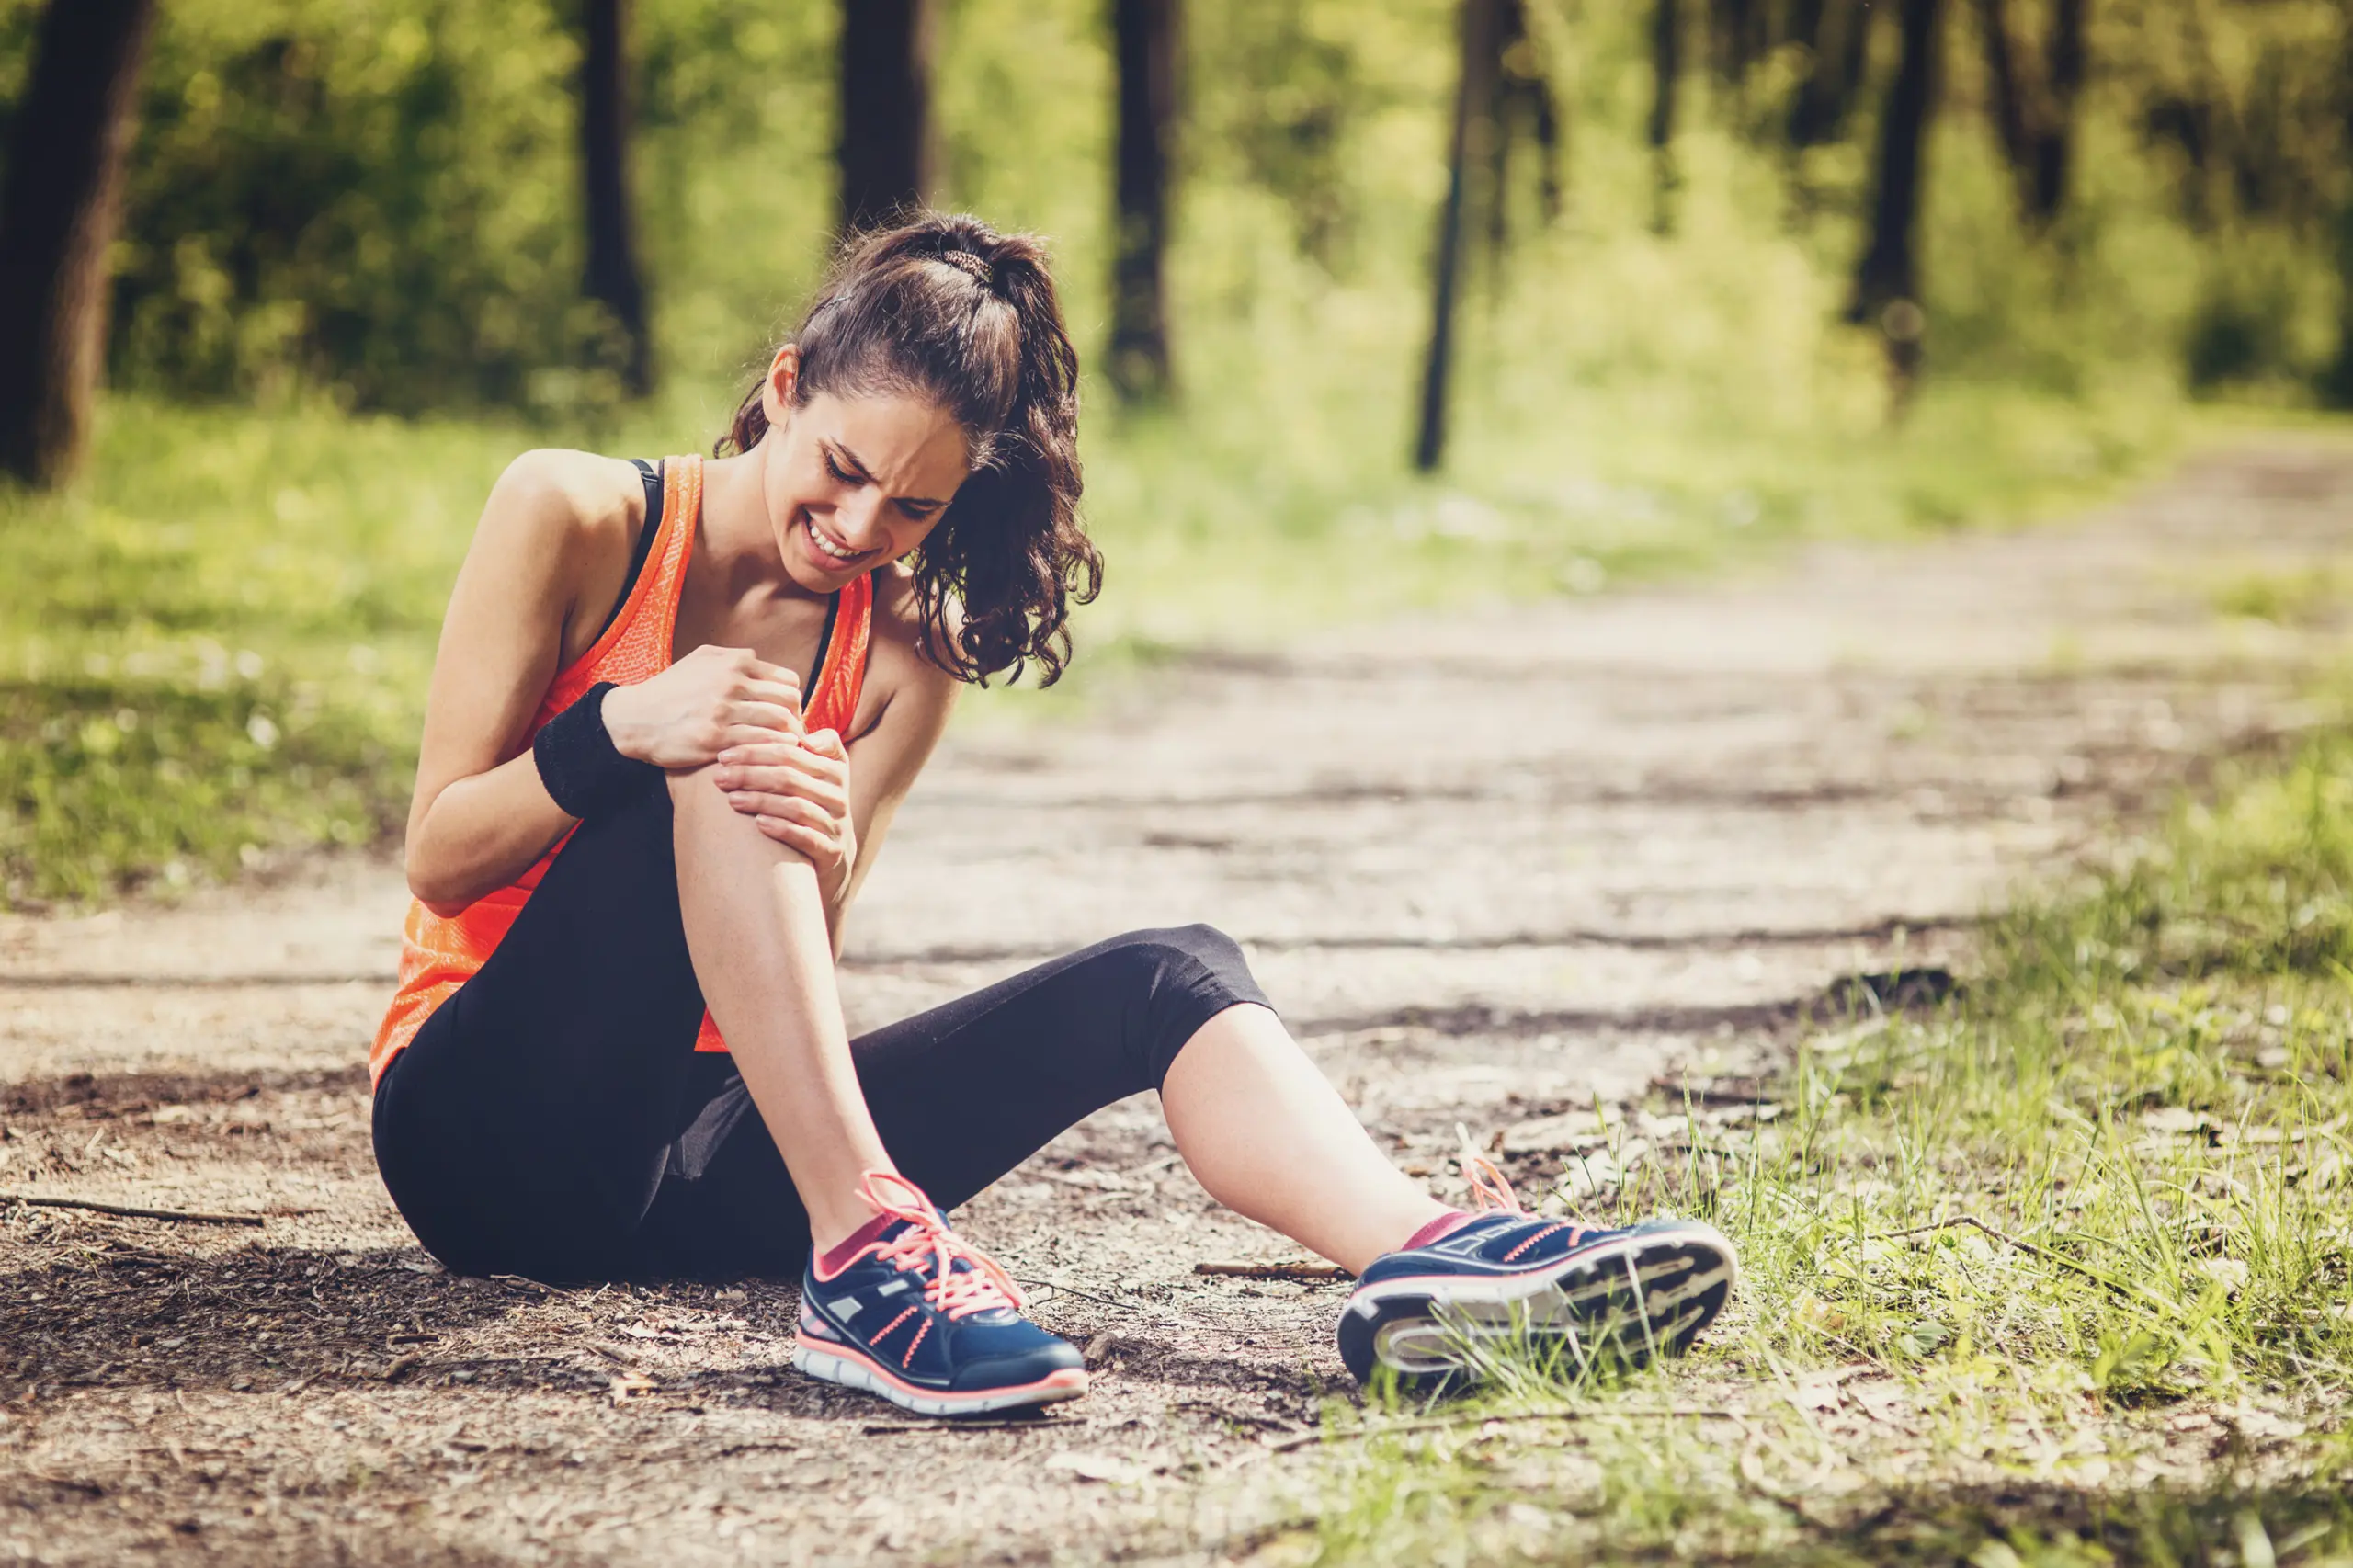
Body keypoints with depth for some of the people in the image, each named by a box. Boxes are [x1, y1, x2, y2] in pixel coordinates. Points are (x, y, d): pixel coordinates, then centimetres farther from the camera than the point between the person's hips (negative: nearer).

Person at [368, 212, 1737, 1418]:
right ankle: (868, 1250, -40)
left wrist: (826, 859, -26)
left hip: (695, 1166, 4)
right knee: (718, 757, -30)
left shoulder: (902, 666, 6)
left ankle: (1427, 1258, -45)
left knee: (1171, 979, -17)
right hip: (482, 1122, -3)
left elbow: (794, 979, -3)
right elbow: (439, 858, -7)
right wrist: (619, 728, -26)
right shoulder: (573, 519, -3)